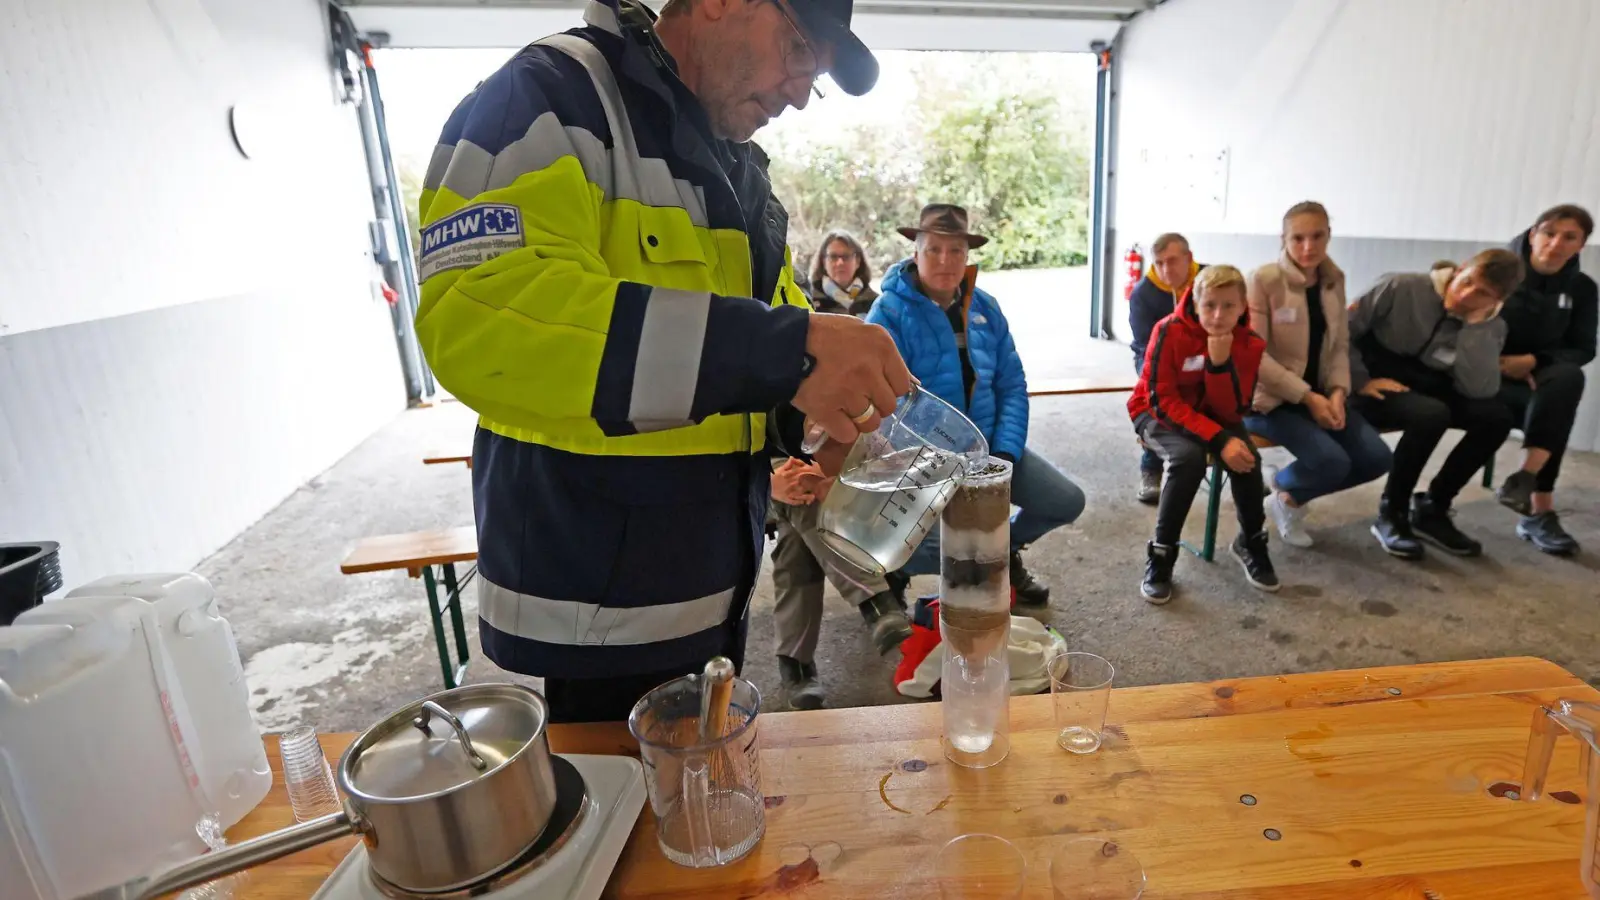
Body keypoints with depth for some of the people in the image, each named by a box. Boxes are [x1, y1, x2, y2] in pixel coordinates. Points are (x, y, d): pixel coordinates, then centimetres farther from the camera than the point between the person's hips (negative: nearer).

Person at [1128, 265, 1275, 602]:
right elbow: (1162, 401, -25)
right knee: (1189, 456, -34)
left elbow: (1232, 412, -18)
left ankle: (1251, 541, 4)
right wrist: (1219, 440, -33)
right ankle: (1160, 554, -19)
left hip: (1214, 415, 4)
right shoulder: (1170, 332, -25)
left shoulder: (1249, 343, -13)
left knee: (1247, 457, -25)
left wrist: (1221, 362, -34)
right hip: (1158, 413, -3)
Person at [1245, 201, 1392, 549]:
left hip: (1319, 394, 7)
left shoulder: (1334, 280, 7)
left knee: (1377, 457, -8)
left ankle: (1292, 497, 15)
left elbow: (1340, 345, 10)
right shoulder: (1263, 279, -14)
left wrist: (1338, 391, -9)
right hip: (1269, 397, -6)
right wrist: (1306, 397, -19)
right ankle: (1283, 491, 11)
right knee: (1332, 461, -24)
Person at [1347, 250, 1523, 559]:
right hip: (1378, 390, -5)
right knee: (1432, 414, -34)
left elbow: (1478, 390, -16)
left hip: (1426, 390, 6)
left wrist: (1475, 323, -20)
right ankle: (1391, 514, -13)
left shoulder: (1490, 327, 0)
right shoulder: (1402, 288, -13)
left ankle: (1432, 509, -1)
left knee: (1496, 416, -19)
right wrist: (1360, 381, -22)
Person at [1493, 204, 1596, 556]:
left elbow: (1582, 349, 4)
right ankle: (1540, 511, -25)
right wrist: (1501, 364, -20)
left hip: (1541, 376, 3)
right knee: (1555, 411, -32)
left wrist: (1532, 361, -16)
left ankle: (1526, 477, -34)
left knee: (1569, 377, -34)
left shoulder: (1581, 288, 6)